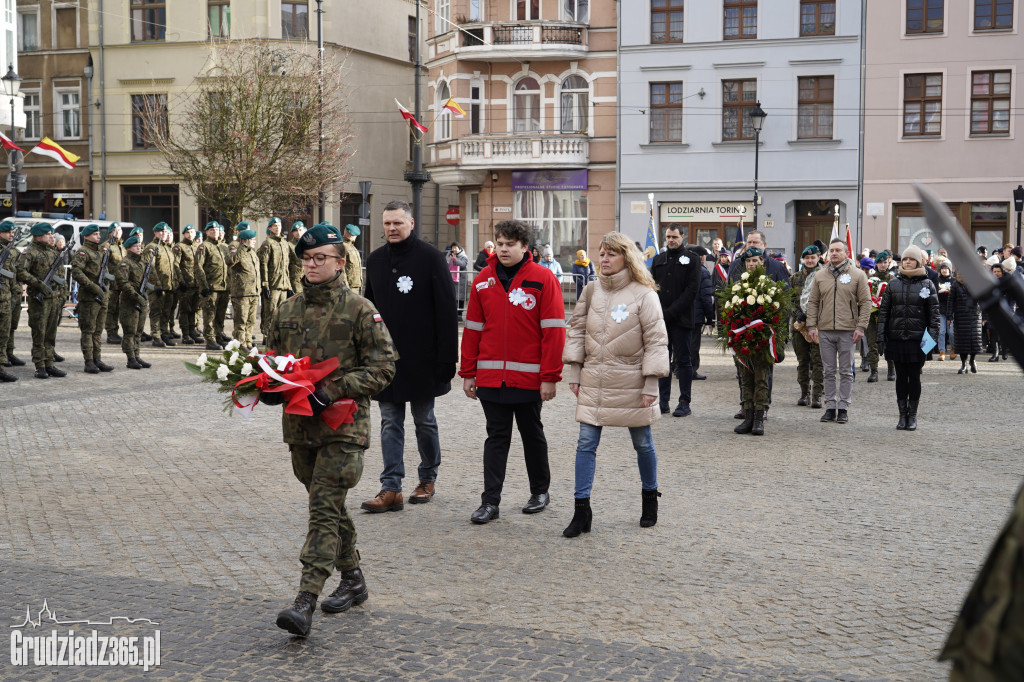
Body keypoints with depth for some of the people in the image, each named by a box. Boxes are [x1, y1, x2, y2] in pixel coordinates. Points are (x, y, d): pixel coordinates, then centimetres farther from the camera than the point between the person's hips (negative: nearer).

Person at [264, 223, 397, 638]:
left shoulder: (360, 310, -6)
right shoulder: (287, 312, 11)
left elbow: (382, 367, -9)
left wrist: (333, 390, -19)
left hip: (343, 424, -6)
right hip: (300, 426, 6)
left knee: (325, 509, -12)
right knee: (329, 506, 16)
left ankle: (305, 602, -16)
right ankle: (353, 580, 32)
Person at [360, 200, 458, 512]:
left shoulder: (431, 257, -7)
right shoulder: (375, 260, 8)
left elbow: (447, 310, -10)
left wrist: (446, 357, -15)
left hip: (421, 358, -4)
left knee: (424, 421, 9)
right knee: (390, 423, 3)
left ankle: (428, 478, 25)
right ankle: (391, 489, 3)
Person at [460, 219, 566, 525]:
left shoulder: (543, 278, -6)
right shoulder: (483, 279, 6)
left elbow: (553, 330, -8)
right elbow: (473, 328, 10)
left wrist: (549, 376, -12)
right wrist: (468, 373, 6)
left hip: (529, 377, -3)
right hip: (490, 376, 3)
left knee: (532, 434, 12)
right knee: (496, 437, 4)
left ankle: (540, 491, 29)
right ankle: (490, 501, 6)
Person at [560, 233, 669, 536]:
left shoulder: (644, 294, -6)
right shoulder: (591, 292, 7)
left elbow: (656, 340, -7)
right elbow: (577, 331, 11)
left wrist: (650, 383, -11)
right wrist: (573, 372, 4)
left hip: (631, 381, -3)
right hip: (593, 380, 3)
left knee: (642, 443, 10)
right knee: (586, 443, -1)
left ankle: (650, 498, 31)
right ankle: (582, 509, 3)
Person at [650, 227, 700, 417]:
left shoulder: (692, 259, 0)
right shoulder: (658, 260, 15)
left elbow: (692, 289, -8)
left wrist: (671, 312, -12)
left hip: (682, 319, -4)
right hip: (660, 319, 4)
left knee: (683, 361, -1)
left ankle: (685, 403, 3)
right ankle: (663, 401, 12)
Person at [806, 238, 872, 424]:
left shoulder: (857, 275, 1)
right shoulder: (820, 276, 9)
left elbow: (865, 302, 0)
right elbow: (812, 302, 11)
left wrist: (860, 327, -8)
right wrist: (811, 326, 1)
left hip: (847, 331, -3)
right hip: (825, 330, 3)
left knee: (846, 372, 3)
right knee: (829, 371, 7)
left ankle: (843, 408, 8)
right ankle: (830, 407, 13)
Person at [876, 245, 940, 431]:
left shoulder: (927, 284, 2)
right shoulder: (893, 283, 7)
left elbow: (934, 312, 1)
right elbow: (884, 310, 7)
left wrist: (932, 336, -7)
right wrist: (881, 335, 1)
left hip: (917, 338, -2)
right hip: (896, 338, 2)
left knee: (914, 377, 3)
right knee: (901, 377, 6)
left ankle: (913, 416, 13)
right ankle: (903, 414, 14)